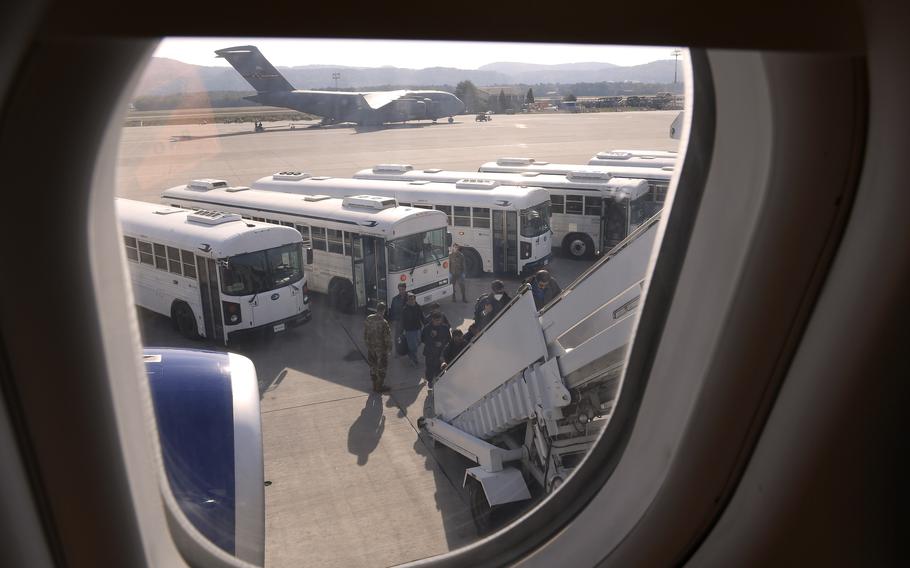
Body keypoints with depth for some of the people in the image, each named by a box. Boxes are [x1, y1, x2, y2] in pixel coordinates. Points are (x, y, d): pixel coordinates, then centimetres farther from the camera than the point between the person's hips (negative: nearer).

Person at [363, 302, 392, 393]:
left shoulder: (369, 319, -8)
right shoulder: (383, 322, -25)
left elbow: (365, 332, 4)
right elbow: (387, 337, -18)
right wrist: (389, 346, -1)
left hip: (370, 347, 5)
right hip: (381, 347, -5)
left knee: (373, 366, 19)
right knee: (381, 367, 11)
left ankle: (375, 385, 30)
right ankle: (380, 386, 21)